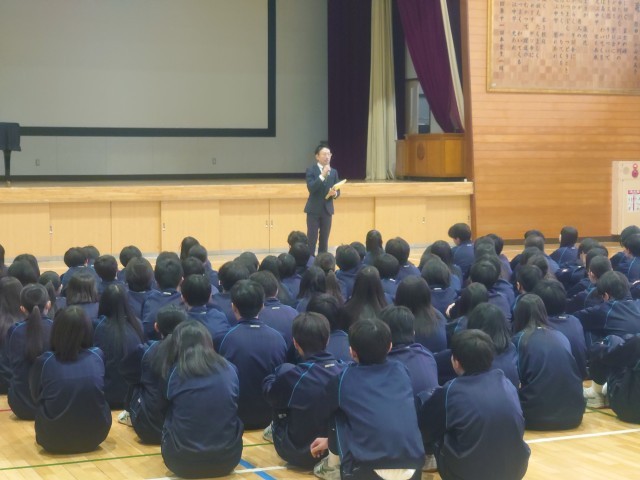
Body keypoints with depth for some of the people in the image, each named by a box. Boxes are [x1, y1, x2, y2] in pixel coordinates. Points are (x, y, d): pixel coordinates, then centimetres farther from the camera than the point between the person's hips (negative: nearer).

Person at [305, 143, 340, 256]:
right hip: (314, 209, -4)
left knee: (324, 240, 7)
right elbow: (311, 188, -19)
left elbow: (337, 191, 9)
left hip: (327, 209, 4)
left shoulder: (334, 172, 8)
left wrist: (334, 193, -15)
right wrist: (322, 175, -25)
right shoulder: (311, 170, -5)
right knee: (311, 239, -4)